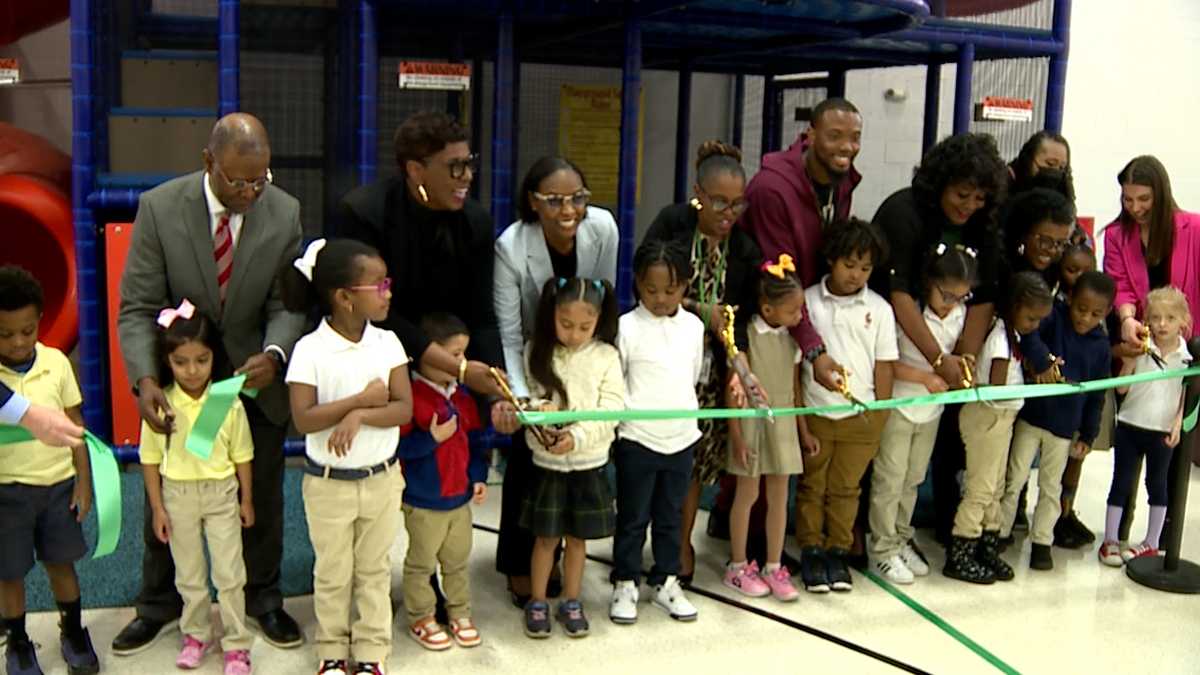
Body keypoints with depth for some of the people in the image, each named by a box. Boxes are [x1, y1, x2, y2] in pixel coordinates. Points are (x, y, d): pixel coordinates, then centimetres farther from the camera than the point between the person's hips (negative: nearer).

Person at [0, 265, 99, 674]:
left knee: (61, 562, 16)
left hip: (58, 483, 1)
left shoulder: (56, 362, -6)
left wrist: (83, 482, 2)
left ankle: (73, 633, 36)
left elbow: (75, 425, 2)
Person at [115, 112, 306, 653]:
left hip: (255, 374, 1)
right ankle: (158, 605, 36)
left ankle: (262, 598, 36)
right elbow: (138, 306, -15)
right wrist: (145, 378, -29)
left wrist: (274, 353, -30)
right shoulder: (159, 208, -16)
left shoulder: (285, 212, -12)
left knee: (263, 499, 15)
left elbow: (287, 302, -9)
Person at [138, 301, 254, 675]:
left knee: (229, 573, 5)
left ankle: (237, 643, 16)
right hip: (177, 494, 1)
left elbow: (241, 455, -2)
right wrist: (157, 508, -1)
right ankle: (196, 634, 33)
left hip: (221, 492, -1)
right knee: (189, 573, 16)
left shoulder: (229, 402, -12)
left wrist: (246, 499, 3)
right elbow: (150, 459, -3)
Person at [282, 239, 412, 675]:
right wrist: (362, 398, -22)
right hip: (328, 483, -2)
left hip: (381, 478, 3)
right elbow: (303, 419, -20)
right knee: (332, 573, 14)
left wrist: (359, 417, -26)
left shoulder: (387, 343, -6)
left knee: (374, 570, 15)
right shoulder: (310, 349, -15)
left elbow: (404, 409, -10)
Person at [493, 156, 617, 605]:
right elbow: (507, 334, -29)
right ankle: (518, 565, 18)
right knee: (526, 459, 0)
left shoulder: (602, 227, -24)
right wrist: (519, 396, -41)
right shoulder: (510, 247, -32)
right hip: (529, 360, -3)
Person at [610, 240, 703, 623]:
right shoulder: (627, 327, -11)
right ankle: (625, 584, 21)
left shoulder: (694, 326, 3)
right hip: (637, 440, -4)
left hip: (681, 438, 4)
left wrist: (685, 414, 10)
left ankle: (666, 581, 29)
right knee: (632, 517, 8)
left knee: (671, 517, 15)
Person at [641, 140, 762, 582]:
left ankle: (683, 542, 26)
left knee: (697, 454, 9)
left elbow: (742, 315, -7)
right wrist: (699, 309, -19)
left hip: (710, 363, 2)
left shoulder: (745, 246, -3)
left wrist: (737, 366, -22)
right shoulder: (671, 224, -8)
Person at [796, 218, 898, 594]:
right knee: (812, 488, 10)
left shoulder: (878, 309, -1)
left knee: (845, 489, 11)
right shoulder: (807, 302, -6)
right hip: (814, 414, -1)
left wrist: (879, 426, 2)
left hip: (860, 417, 1)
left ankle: (838, 552, 24)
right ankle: (812, 553, 23)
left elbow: (884, 369, 3)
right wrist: (801, 426, -6)